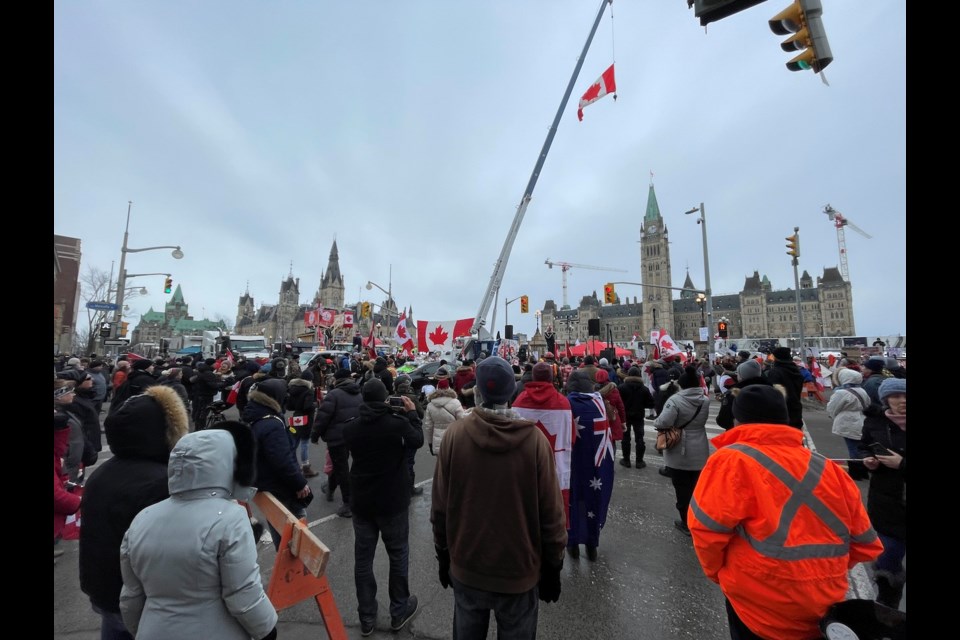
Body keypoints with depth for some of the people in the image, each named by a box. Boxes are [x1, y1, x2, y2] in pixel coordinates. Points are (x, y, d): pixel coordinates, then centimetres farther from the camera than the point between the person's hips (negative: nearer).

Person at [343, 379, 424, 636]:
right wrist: (412, 413, 8)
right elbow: (418, 441, -2)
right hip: (393, 502, -3)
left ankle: (366, 618, 28)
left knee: (363, 558, 16)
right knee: (398, 555, 16)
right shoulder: (398, 423, -21)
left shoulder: (350, 427, -9)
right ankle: (399, 611, 30)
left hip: (361, 502, 3)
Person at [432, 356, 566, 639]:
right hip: (521, 570, -1)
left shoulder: (454, 434, -16)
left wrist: (443, 555, 8)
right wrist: (553, 567, 4)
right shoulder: (535, 439, -19)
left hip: (466, 568, 2)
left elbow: (440, 506, -7)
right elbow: (551, 512, -12)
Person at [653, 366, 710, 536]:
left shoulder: (676, 399, -22)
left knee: (682, 488, 10)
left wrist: (656, 422, -9)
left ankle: (687, 523, 22)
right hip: (699, 453, 5)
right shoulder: (705, 400, -3)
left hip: (680, 453, -5)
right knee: (697, 488, 17)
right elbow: (702, 421, 11)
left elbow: (663, 422, -29)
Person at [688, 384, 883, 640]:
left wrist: (717, 571, -1)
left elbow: (707, 527, -20)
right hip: (825, 602, 5)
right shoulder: (827, 467, 0)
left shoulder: (731, 460, -17)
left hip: (761, 602, -5)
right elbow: (864, 542, 7)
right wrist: (824, 573, 19)